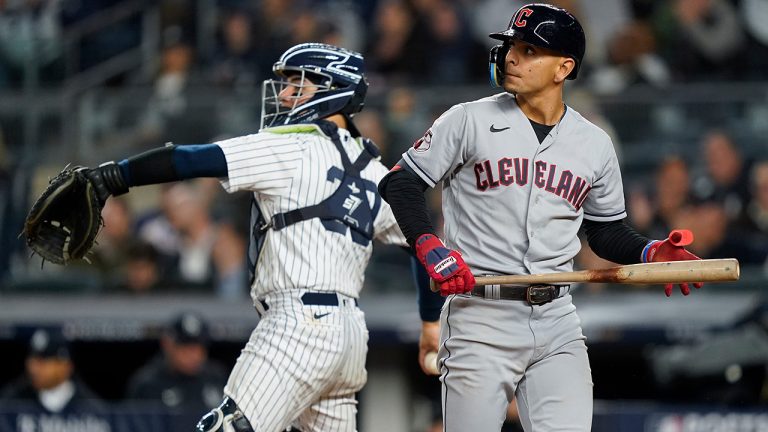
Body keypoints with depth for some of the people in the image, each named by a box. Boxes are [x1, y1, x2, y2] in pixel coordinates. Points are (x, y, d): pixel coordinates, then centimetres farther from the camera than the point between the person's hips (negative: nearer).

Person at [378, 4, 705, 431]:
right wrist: (429, 246, -14)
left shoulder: (595, 144, 10)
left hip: (556, 319, 2)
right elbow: (400, 183, 2)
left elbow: (606, 230, 19)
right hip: (480, 318, -2)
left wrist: (651, 252, -1)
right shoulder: (469, 120, 1)